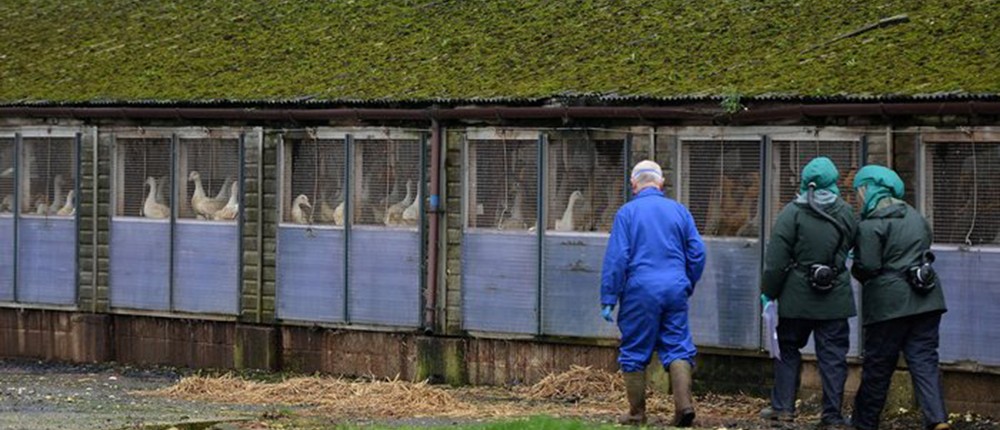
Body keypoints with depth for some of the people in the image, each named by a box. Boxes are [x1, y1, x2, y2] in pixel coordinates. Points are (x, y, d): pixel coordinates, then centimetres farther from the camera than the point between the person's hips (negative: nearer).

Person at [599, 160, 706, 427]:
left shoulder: (627, 212, -2)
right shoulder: (679, 211, 8)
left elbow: (616, 258, -7)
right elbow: (697, 253, 8)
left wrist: (608, 299, -4)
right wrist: (687, 286, 22)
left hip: (640, 291, -3)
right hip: (675, 290, 3)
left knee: (635, 353, 7)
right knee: (677, 348, 5)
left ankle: (637, 413, 10)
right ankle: (684, 403, -13)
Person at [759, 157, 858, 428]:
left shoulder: (792, 213, -9)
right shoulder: (845, 213, 0)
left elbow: (776, 260, -10)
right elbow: (851, 247, 14)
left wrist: (768, 292, -3)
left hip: (797, 297, -2)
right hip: (835, 297, 2)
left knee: (788, 348, 13)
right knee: (833, 354, 5)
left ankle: (783, 407, 12)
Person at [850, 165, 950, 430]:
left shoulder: (871, 225, -11)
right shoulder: (915, 217, 13)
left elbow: (868, 267, -15)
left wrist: (855, 270, 6)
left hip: (889, 303, -6)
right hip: (926, 299, 6)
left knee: (877, 366, 6)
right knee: (924, 361, 2)